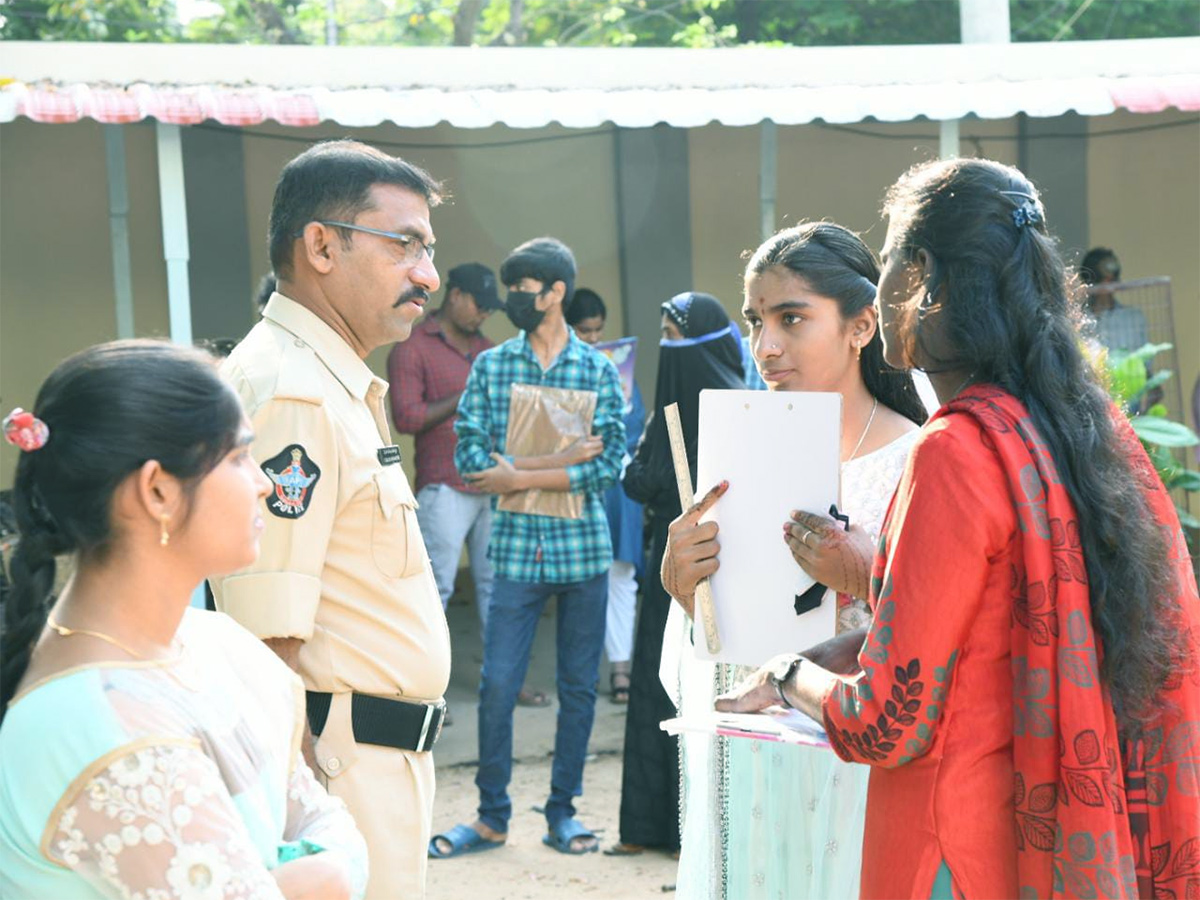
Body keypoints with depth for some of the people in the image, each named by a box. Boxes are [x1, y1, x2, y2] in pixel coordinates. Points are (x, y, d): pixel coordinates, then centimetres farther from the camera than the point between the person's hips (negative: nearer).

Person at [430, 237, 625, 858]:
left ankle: (562, 812, 21)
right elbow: (469, 455, -5)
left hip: (583, 548, 0)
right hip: (517, 549, 0)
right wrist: (557, 460, -14)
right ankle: (492, 816, 14)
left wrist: (518, 475, -14)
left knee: (578, 688, 8)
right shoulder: (490, 366, 4)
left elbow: (609, 462, -8)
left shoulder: (597, 371, 2)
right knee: (497, 686, -1)